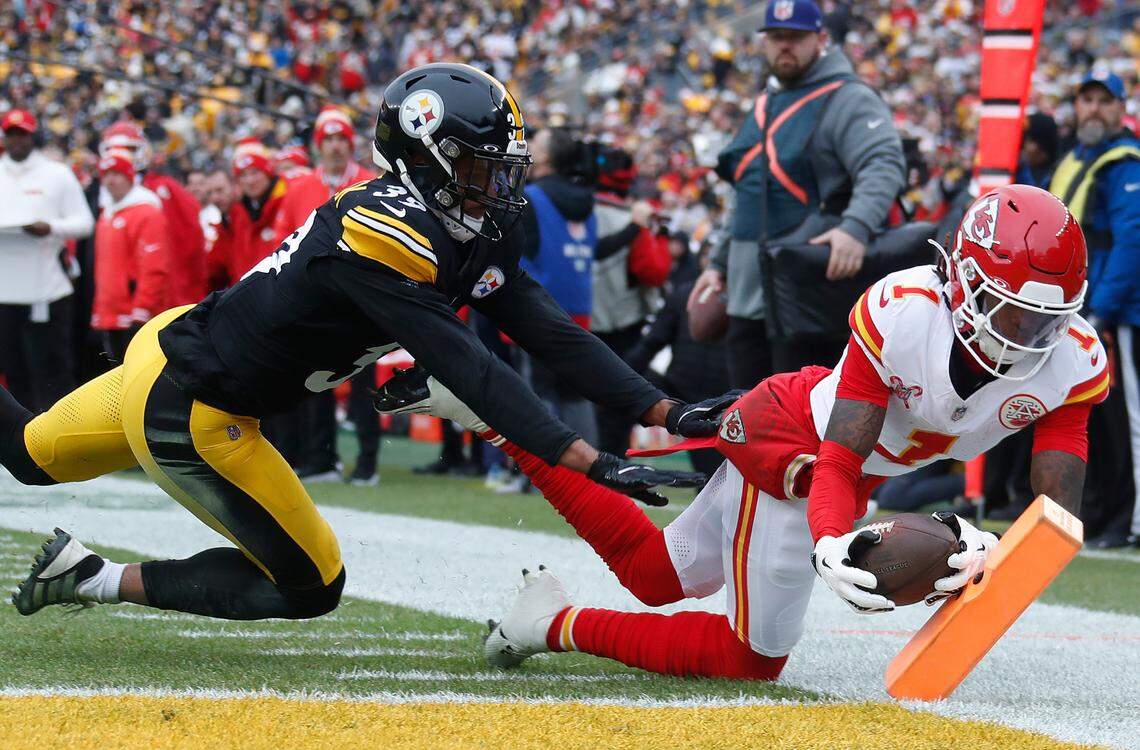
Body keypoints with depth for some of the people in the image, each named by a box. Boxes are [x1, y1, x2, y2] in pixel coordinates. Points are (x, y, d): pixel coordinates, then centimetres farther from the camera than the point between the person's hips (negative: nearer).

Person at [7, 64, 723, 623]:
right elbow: (470, 372, -35)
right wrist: (592, 463, -40)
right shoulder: (383, 232, -30)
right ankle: (95, 580, 4)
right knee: (309, 586, 0)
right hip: (186, 412, -10)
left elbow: (548, 331, -5)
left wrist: (665, 410, -12)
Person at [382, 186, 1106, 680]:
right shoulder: (902, 313, -32)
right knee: (754, 658, -3)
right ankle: (559, 625, 11)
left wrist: (986, 547, -41)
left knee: (657, 575, 18)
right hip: (788, 435, -6)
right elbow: (837, 464, -29)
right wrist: (833, 544, -50)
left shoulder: (1073, 362, -19)